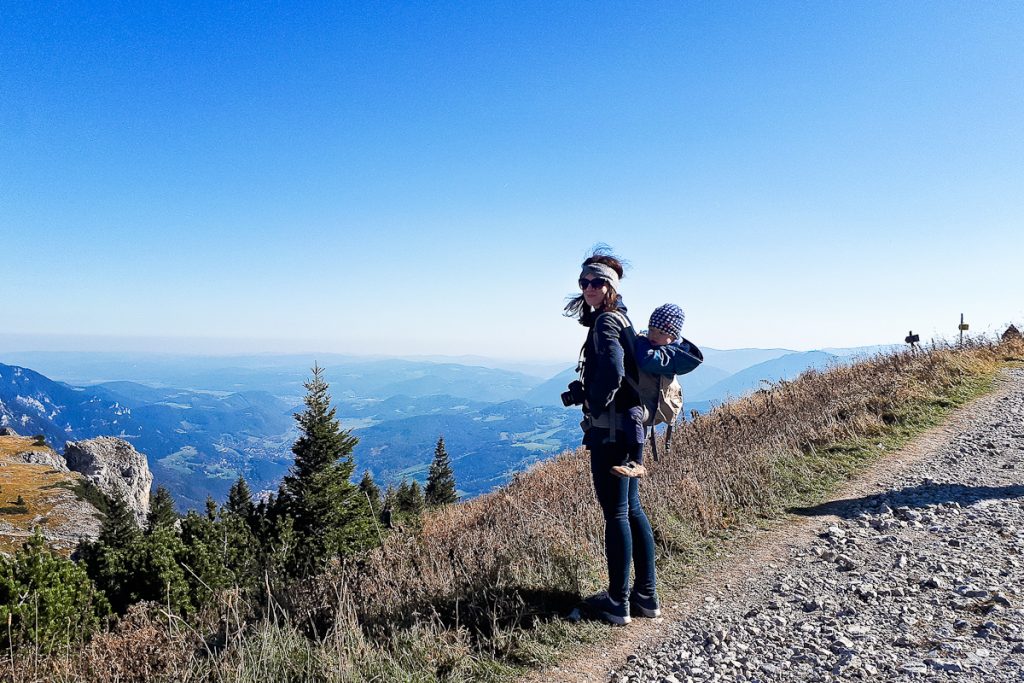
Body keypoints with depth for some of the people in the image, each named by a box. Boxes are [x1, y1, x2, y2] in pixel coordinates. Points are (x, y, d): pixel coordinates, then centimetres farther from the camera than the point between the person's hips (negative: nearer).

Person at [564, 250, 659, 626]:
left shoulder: (605, 321, -14)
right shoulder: (621, 318, 16)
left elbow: (612, 370, -30)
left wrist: (594, 405, -14)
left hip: (610, 429, -10)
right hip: (631, 425, 10)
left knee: (615, 514, 0)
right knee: (631, 509, 15)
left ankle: (617, 602, 12)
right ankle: (646, 595, 25)